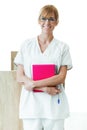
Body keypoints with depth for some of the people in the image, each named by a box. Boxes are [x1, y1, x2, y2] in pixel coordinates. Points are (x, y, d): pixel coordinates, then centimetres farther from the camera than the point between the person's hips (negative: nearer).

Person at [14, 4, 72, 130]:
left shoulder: (63, 47, 5)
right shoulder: (26, 45, 7)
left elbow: (61, 77, -3)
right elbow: (20, 77, 1)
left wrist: (34, 84, -11)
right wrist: (45, 88, -11)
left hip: (54, 105, 0)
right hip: (31, 104, 1)